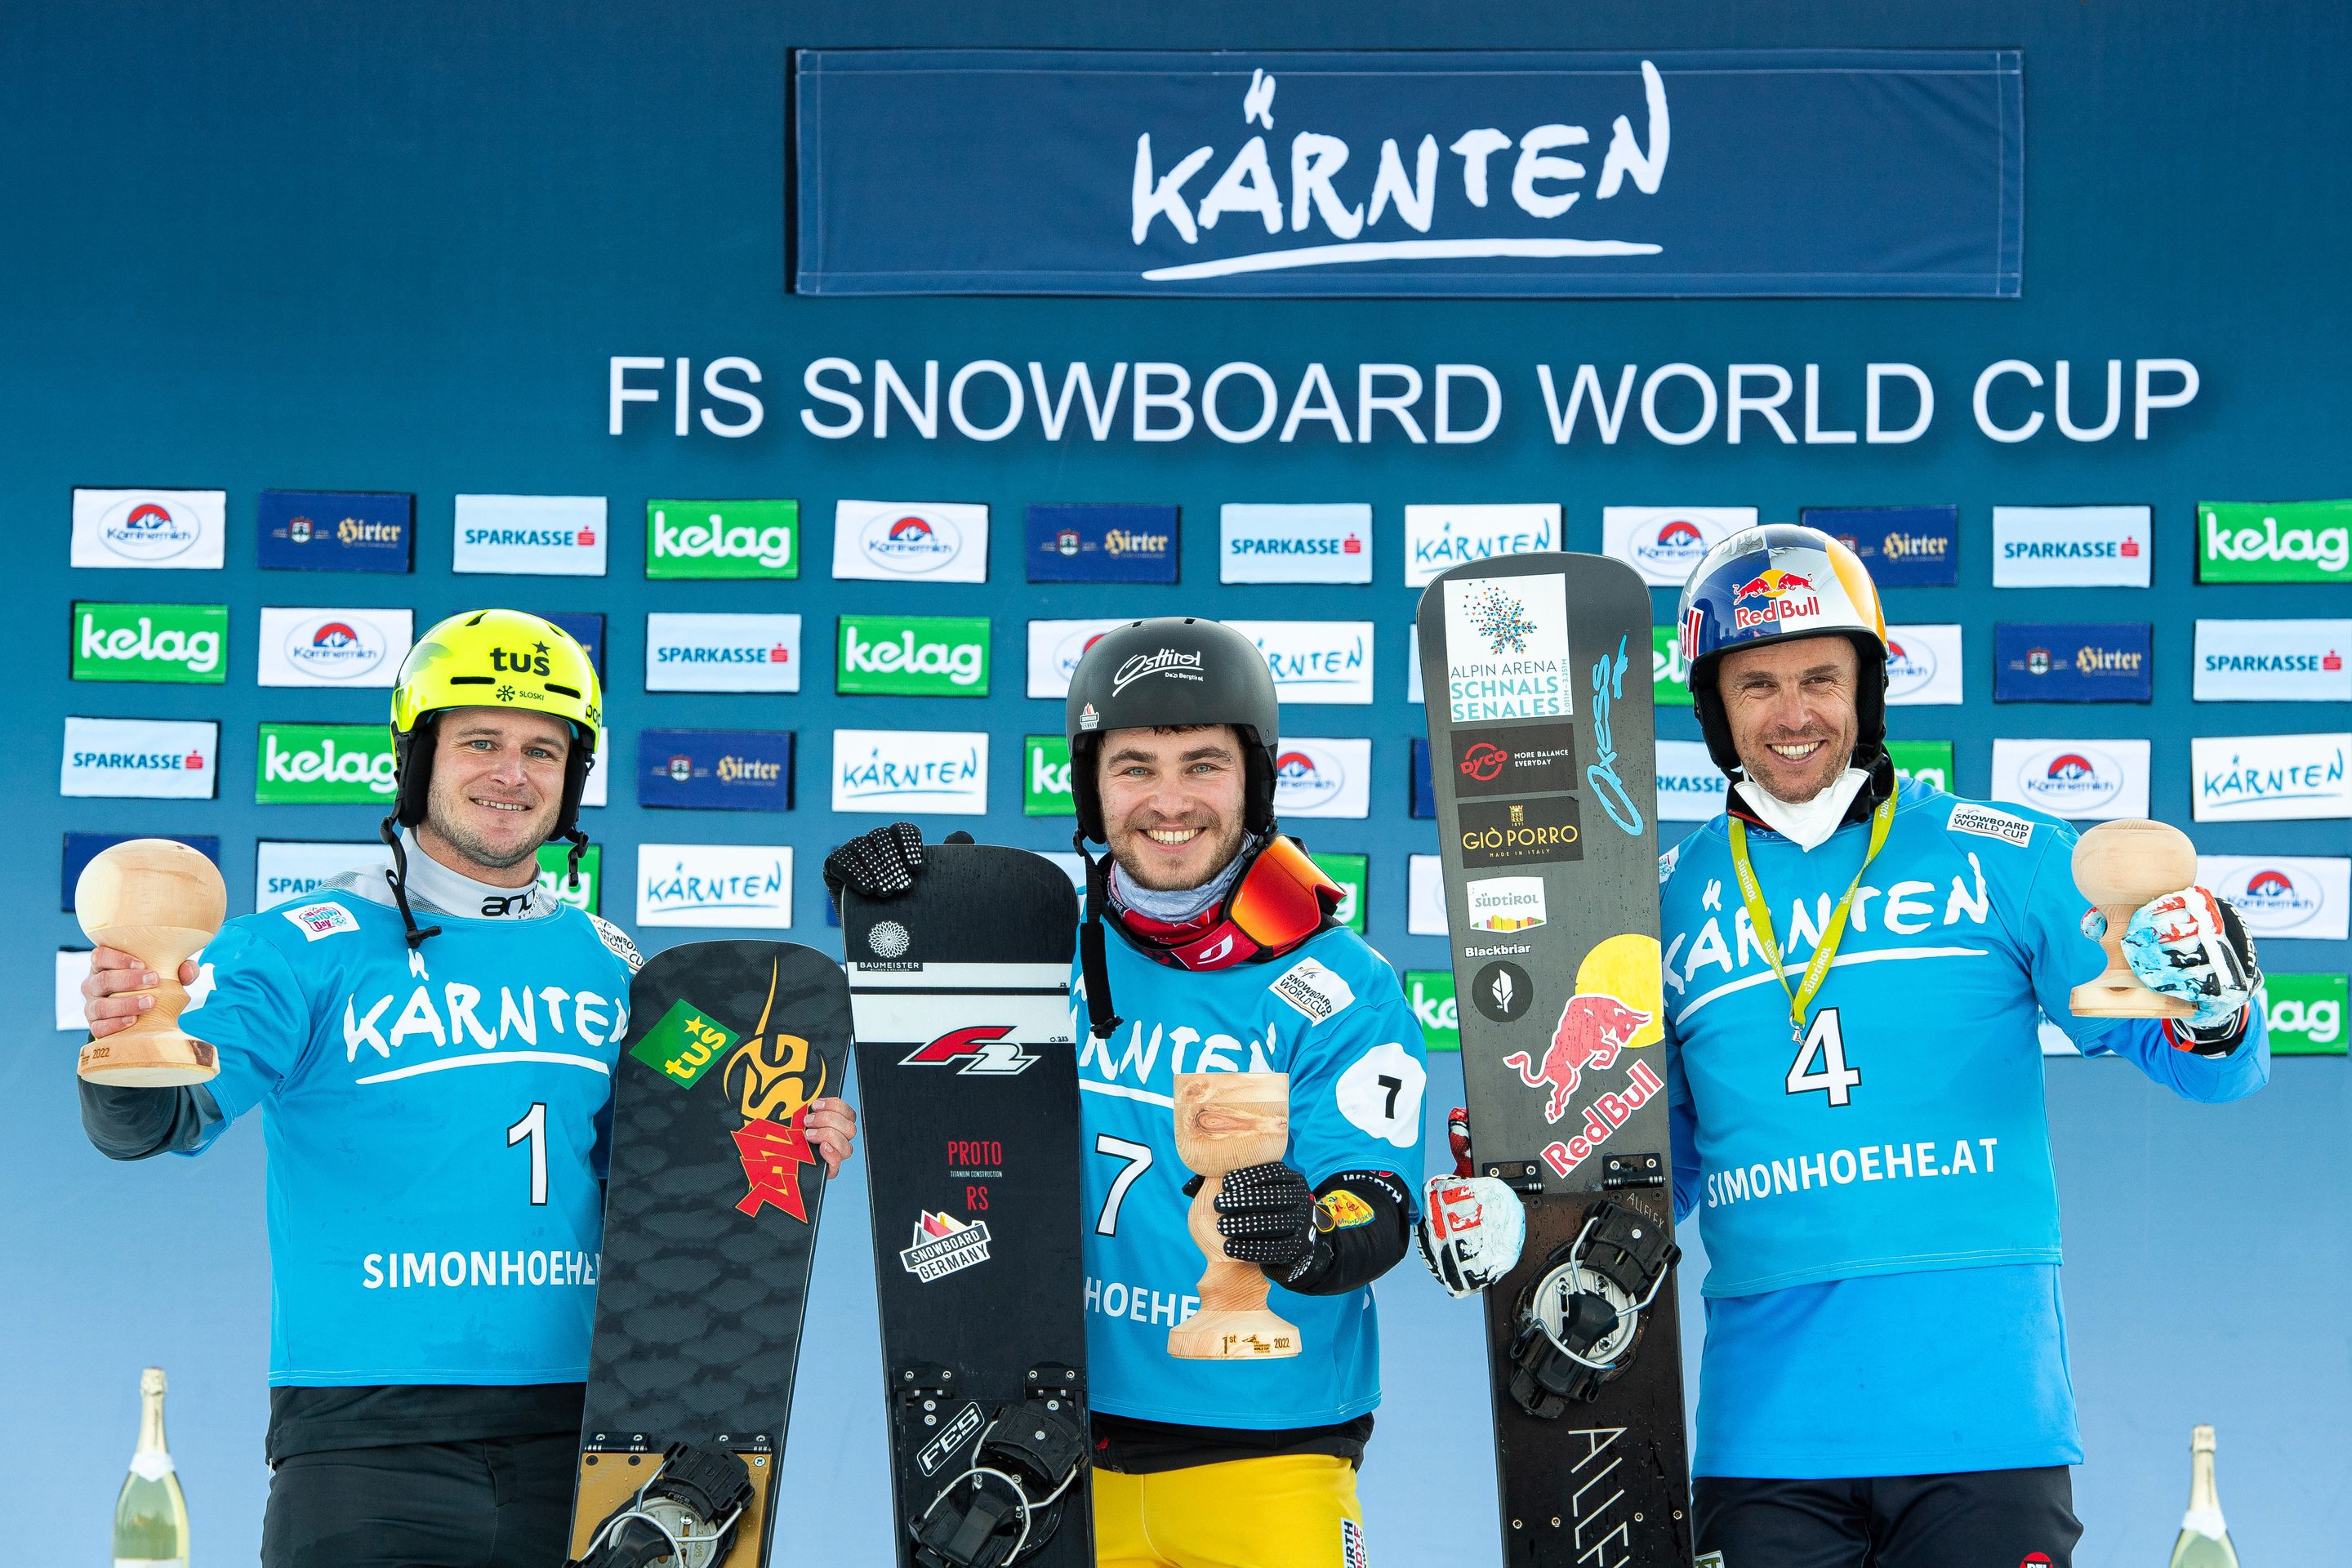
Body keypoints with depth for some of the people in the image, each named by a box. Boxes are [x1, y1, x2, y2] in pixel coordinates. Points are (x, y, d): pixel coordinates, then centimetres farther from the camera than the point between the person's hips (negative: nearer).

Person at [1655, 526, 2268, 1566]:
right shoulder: (1667, 907, 9)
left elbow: (2207, 1067, 5)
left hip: (1983, 1414, -2)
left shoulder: (2005, 859, 2)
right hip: (1763, 1432, 2)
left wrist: (2214, 1010, -17)